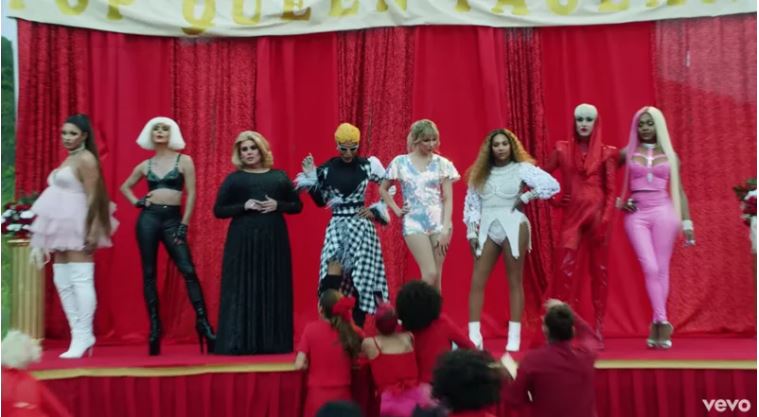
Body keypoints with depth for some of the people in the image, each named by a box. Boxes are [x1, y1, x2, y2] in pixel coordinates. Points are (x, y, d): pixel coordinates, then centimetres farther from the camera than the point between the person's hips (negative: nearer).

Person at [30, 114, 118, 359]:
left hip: (78, 226, -10)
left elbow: (93, 196, -16)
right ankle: (78, 336, 12)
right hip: (63, 226, 10)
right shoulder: (69, 159, 18)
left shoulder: (86, 159, -8)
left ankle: (83, 337, -10)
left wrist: (92, 231, -24)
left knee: (80, 279, -11)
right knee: (62, 281, 8)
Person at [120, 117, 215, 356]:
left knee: (188, 270, -11)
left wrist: (184, 224, -7)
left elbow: (191, 194, -2)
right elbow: (125, 187, 25)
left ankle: (203, 322, -8)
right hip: (148, 218, 3)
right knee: (149, 273, 2)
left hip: (173, 219, -3)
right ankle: (154, 327, 7)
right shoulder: (145, 165, 10)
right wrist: (136, 202, 6)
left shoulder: (184, 161, 2)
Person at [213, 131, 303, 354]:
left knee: (274, 290, 1)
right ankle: (240, 342, -2)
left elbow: (297, 206, 13)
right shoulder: (234, 178, 7)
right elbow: (218, 210, 4)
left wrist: (278, 205, -6)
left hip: (274, 239, 2)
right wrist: (244, 206, -11)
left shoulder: (279, 176, 12)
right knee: (242, 289, -6)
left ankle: (273, 341, 7)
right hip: (243, 240, -2)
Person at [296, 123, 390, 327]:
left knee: (360, 276, -2)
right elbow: (320, 201, 7)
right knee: (334, 269, -19)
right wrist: (310, 178, -3)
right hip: (337, 226, 1)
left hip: (361, 225, -1)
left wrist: (376, 210, 0)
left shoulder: (368, 166, -2)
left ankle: (357, 330, 8)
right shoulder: (326, 169, 1)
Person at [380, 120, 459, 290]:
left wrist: (445, 229, -9)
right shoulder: (400, 162, 2)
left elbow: (448, 199, 0)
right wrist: (396, 210, 3)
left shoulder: (442, 163, 3)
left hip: (439, 222, 2)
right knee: (430, 274, -13)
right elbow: (383, 189, 15)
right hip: (414, 223, -1)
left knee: (436, 277, 1)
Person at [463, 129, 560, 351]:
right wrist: (471, 232, 3)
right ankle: (474, 335, 2)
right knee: (477, 281, -1)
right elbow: (471, 203, 10)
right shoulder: (480, 172, 12)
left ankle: (514, 336, 6)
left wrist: (526, 197, -7)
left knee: (514, 281, 2)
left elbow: (553, 185, -10)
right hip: (487, 228, 4)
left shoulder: (522, 168, 1)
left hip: (513, 227, -4)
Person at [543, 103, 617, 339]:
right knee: (566, 269, -9)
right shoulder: (562, 150, 5)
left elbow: (611, 191, 1)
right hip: (572, 215, 0)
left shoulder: (606, 153, 4)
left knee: (599, 271, 3)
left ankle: (598, 331, 10)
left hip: (598, 215, 0)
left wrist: (605, 220, -9)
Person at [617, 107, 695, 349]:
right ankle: (662, 322, -8)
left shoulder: (670, 155, 10)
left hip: (663, 212, 1)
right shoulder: (627, 153, 7)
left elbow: (679, 191, 11)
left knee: (662, 269, 0)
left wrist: (687, 222, 6)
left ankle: (656, 325, 8)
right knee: (650, 268, -11)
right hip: (636, 215, -1)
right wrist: (619, 202, 0)